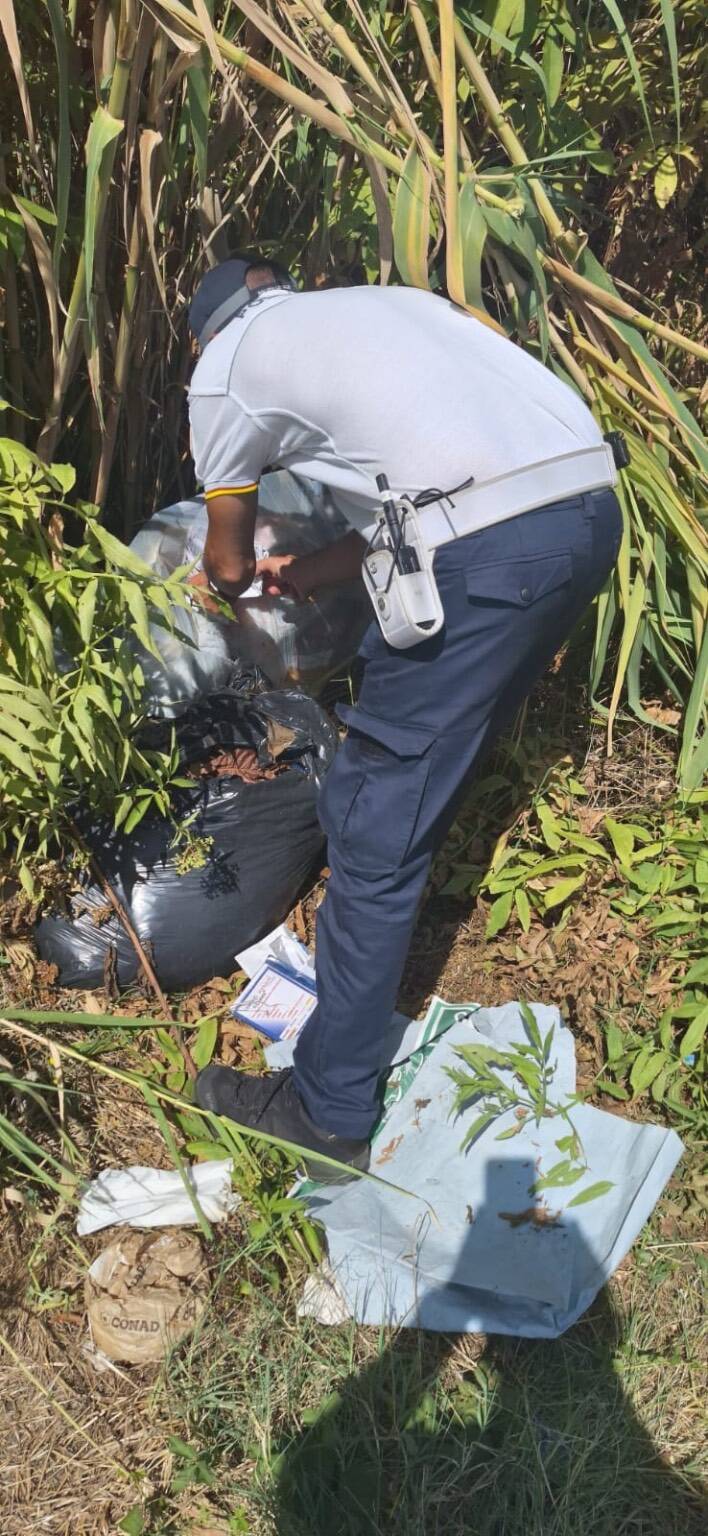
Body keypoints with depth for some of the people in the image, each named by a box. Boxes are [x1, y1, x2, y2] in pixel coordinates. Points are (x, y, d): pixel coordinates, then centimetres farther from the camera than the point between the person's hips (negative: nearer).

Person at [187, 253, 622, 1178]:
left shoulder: (225, 364, 12)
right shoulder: (389, 300, 31)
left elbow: (229, 564, 22)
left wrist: (231, 580, 45)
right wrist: (298, 577, 41)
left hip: (488, 547, -8)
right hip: (594, 504, 8)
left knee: (375, 827, 2)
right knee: (433, 757, 26)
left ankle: (329, 1115, 14)